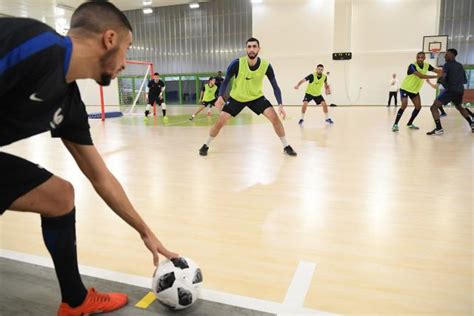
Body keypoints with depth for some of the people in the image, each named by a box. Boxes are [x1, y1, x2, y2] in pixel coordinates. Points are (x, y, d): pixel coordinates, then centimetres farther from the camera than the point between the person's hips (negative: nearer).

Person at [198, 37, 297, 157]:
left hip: (257, 97, 1)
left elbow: (275, 87, -13)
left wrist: (280, 105, -25)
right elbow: (226, 81, -12)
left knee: (274, 117, -16)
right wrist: (220, 97, -30)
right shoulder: (237, 63, -24)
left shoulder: (266, 66, -21)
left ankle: (286, 147, 0)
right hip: (236, 98, 0)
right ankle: (206, 146, 15)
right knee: (220, 121, -8)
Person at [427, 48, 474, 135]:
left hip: (450, 90, -8)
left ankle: (439, 129, -17)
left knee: (434, 107, -6)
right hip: (460, 90, 8)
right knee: (459, 107, 33)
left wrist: (440, 80, 4)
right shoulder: (460, 66, 16)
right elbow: (465, 81, 20)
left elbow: (443, 78, -18)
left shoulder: (447, 65, -4)